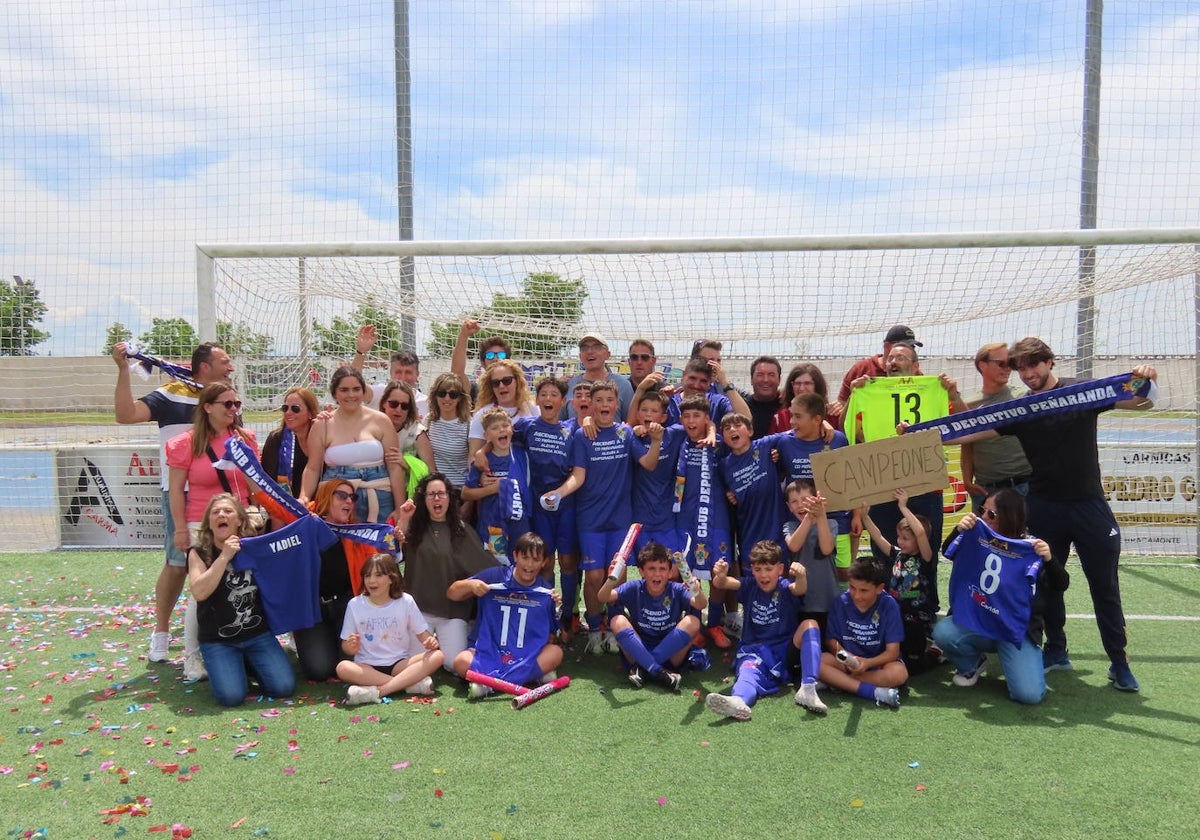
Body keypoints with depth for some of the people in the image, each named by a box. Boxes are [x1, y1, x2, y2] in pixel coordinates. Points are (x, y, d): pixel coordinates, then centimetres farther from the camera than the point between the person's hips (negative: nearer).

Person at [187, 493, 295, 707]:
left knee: (283, 687, -13)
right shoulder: (199, 553, -4)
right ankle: (226, 665, 13)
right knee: (231, 696, -22)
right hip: (217, 640, -2)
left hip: (258, 635, 2)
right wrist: (224, 556, -23)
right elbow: (199, 592, -19)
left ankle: (249, 663, 17)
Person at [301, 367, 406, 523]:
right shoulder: (322, 425, 5)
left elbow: (395, 467, 4)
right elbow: (313, 468, 7)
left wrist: (400, 508, 1)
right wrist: (303, 499, -10)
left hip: (378, 501, 1)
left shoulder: (380, 421, 4)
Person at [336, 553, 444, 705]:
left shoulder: (405, 601, 1)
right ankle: (412, 682, -31)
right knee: (343, 667, -33)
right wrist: (351, 648, -19)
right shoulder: (355, 604, 1)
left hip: (399, 664, 1)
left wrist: (430, 641, -18)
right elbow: (346, 646, 5)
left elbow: (422, 633, 5)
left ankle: (376, 691, -32)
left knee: (437, 656, -24)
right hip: (367, 666, 0)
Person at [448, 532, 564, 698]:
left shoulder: (545, 593, 2)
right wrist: (470, 585, -19)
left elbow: (549, 639, 8)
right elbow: (451, 594, 1)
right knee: (461, 661, -29)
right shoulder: (494, 577, -2)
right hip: (489, 653, -1)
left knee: (556, 652, -27)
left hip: (528, 658, 2)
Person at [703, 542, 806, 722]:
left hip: (783, 651, 0)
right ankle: (738, 701, -69)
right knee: (749, 670, -33)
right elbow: (722, 584, -10)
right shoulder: (750, 586, 7)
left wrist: (801, 576, -49)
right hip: (752, 649, 0)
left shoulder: (785, 588, 1)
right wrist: (720, 576, -36)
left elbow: (799, 589, -24)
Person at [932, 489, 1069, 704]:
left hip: (1017, 630, -3)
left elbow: (1061, 586, -10)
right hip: (976, 622, 3)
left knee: (1029, 694, -21)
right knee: (942, 633, -28)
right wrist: (959, 530, -21)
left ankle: (1015, 661, 16)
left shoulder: (1030, 548, -10)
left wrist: (1049, 559, -30)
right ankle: (973, 664, 8)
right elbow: (948, 553, -2)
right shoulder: (979, 536, -2)